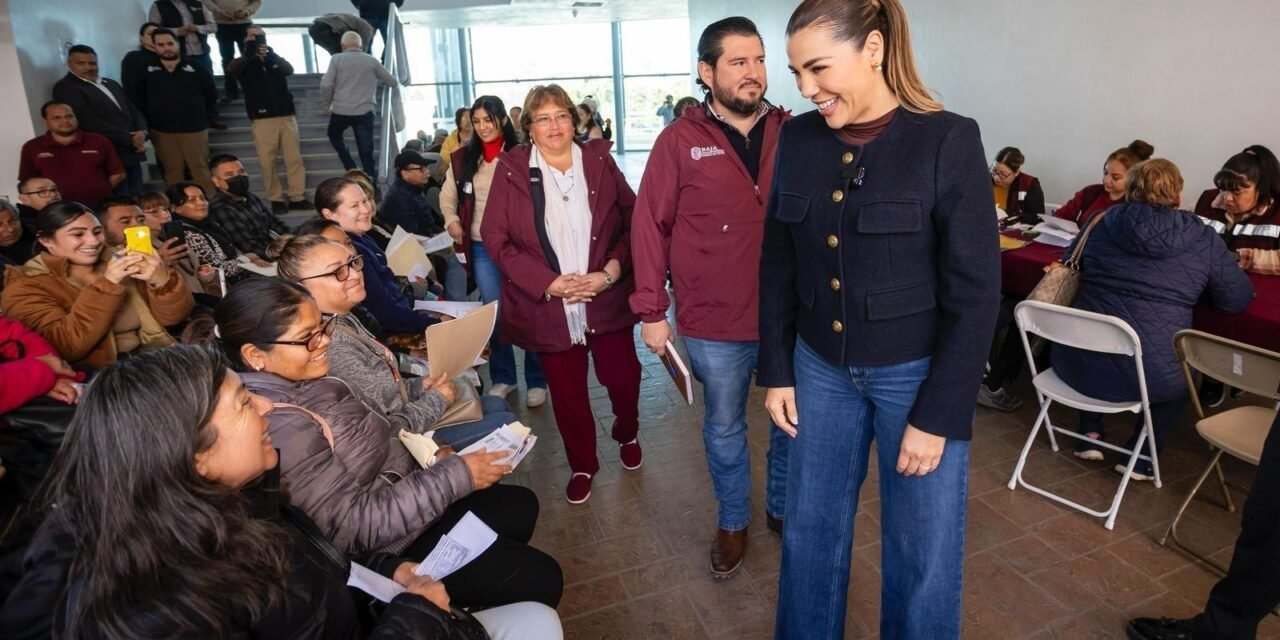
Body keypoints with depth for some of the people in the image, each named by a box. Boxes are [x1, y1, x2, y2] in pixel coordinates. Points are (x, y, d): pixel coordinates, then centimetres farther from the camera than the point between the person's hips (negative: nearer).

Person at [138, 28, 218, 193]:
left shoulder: (194, 68, 0)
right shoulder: (148, 71, 3)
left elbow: (212, 95, 8)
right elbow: (138, 97, 12)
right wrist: (150, 118, 8)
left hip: (195, 129, -2)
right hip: (162, 131, 2)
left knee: (201, 169, -2)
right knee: (173, 172, 7)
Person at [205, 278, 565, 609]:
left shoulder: (299, 383, -3)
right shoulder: (281, 428, -32)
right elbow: (354, 526, -30)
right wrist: (453, 477, -26)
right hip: (389, 548, -9)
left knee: (520, 506, 20)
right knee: (539, 578, -3)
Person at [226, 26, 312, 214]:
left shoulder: (276, 60, 15)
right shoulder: (244, 63, 8)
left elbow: (290, 70, -7)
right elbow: (230, 71, -15)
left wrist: (271, 54, -26)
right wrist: (249, 54, -31)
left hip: (287, 115, 2)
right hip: (262, 119, -2)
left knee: (294, 158, -1)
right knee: (267, 161, -4)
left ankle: (298, 197, 3)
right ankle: (276, 200, 1)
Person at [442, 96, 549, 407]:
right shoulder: (462, 158, 7)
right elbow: (447, 196, 18)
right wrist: (451, 220, 1)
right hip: (482, 247, 3)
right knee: (494, 314, 11)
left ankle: (537, 381, 17)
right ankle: (502, 378, 27)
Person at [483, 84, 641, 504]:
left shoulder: (599, 161, 2)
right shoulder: (511, 170, -3)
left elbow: (633, 221, 1)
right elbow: (495, 239, -7)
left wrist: (612, 271, -13)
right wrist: (550, 283, -15)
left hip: (607, 301, 1)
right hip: (548, 308, -1)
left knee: (622, 378, 10)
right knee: (567, 393, 11)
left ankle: (627, 434, 45)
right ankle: (582, 466, 37)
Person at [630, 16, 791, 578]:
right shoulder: (679, 141, -6)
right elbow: (650, 226, -5)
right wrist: (651, 310, -7)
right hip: (715, 322, -2)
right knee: (724, 426, 16)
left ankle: (783, 507, 43)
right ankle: (732, 522, 39)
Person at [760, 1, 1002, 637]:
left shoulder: (948, 140, -13)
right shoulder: (797, 138, -1)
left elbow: (975, 294, -13)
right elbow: (778, 266, 5)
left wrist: (938, 415, -13)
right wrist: (776, 371, 4)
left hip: (916, 374, -3)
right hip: (820, 368, 4)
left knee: (923, 552, 12)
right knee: (809, 530, 17)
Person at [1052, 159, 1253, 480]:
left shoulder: (1100, 223, 6)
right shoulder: (1203, 240, -1)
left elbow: (1070, 263, 24)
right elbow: (1238, 299, 9)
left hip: (1078, 363, 2)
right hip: (1148, 375, -2)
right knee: (1186, 370, 33)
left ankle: (1090, 435, 32)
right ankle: (1141, 456, 26)